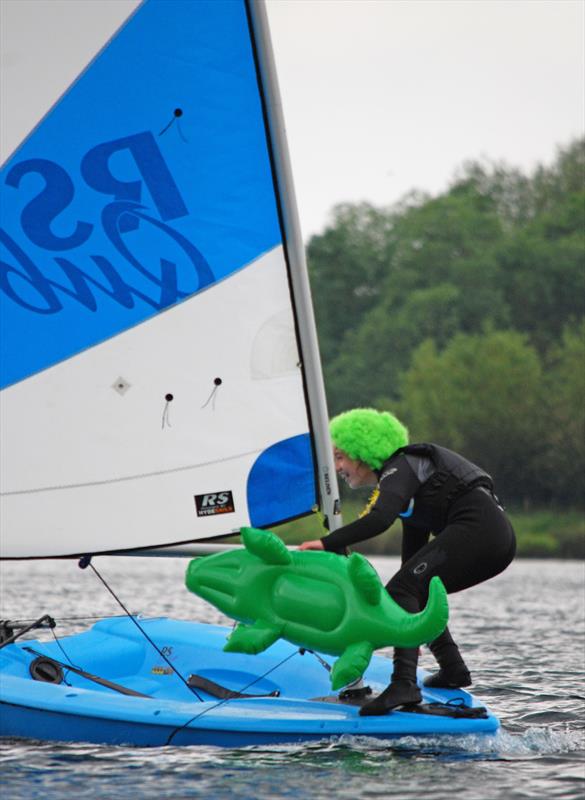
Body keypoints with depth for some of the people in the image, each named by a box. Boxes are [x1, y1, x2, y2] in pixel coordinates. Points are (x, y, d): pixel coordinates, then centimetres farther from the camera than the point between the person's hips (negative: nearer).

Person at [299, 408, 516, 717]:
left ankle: (404, 684, -30)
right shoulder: (408, 476, 27)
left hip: (477, 527, -10)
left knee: (400, 591, -15)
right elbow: (414, 554, 30)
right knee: (415, 590, 24)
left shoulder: (398, 468, -1)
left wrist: (327, 543, -20)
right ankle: (452, 669, 22)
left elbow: (379, 519, -22)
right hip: (497, 538, 10)